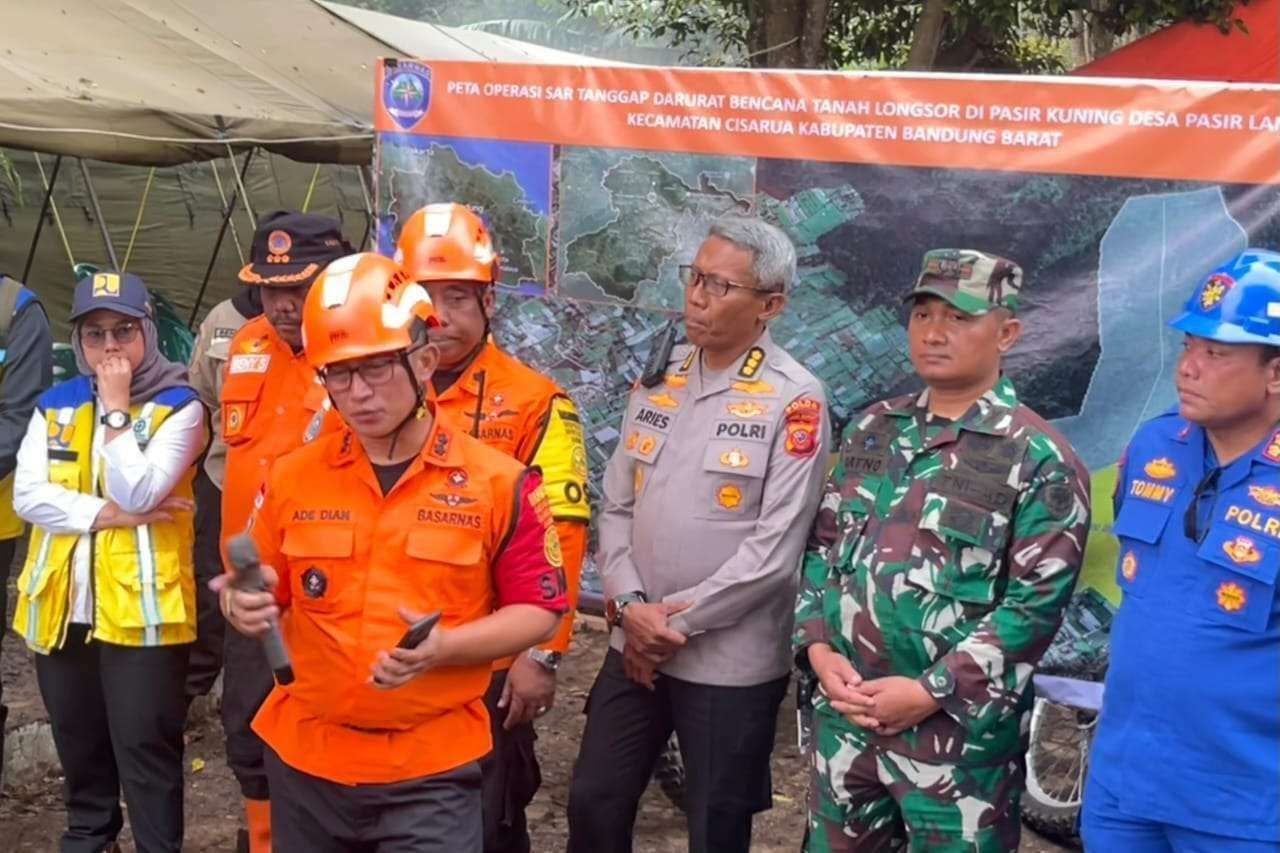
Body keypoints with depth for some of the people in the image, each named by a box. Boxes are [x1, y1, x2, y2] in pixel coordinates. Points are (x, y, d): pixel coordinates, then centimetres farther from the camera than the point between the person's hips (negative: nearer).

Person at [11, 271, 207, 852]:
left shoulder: (178, 406, -6)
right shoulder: (54, 406, 8)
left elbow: (136, 493, -18)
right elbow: (28, 495, -4)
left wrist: (116, 408, -15)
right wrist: (109, 513, -15)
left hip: (139, 609, -5)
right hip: (61, 608, 5)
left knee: (144, 748, 0)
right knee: (78, 743, 21)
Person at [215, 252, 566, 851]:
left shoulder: (499, 483, -7)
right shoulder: (292, 477, 3)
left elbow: (539, 610, -5)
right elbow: (266, 594, 11)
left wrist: (445, 646, -21)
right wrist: (246, 607, -12)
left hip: (432, 772, -4)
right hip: (306, 762, 4)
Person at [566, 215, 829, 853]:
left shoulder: (795, 401, -12)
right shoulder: (658, 379, 6)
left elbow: (775, 550, -17)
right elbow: (616, 505, 6)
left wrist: (678, 619, -13)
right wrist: (630, 605, -8)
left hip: (731, 661, -5)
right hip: (635, 646, 5)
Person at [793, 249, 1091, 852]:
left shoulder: (1040, 460, -9)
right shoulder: (872, 429, 9)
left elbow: (1036, 603, -13)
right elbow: (823, 545, 11)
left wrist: (932, 692, -17)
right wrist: (818, 649, -3)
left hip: (959, 730, -5)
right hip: (845, 715, 5)